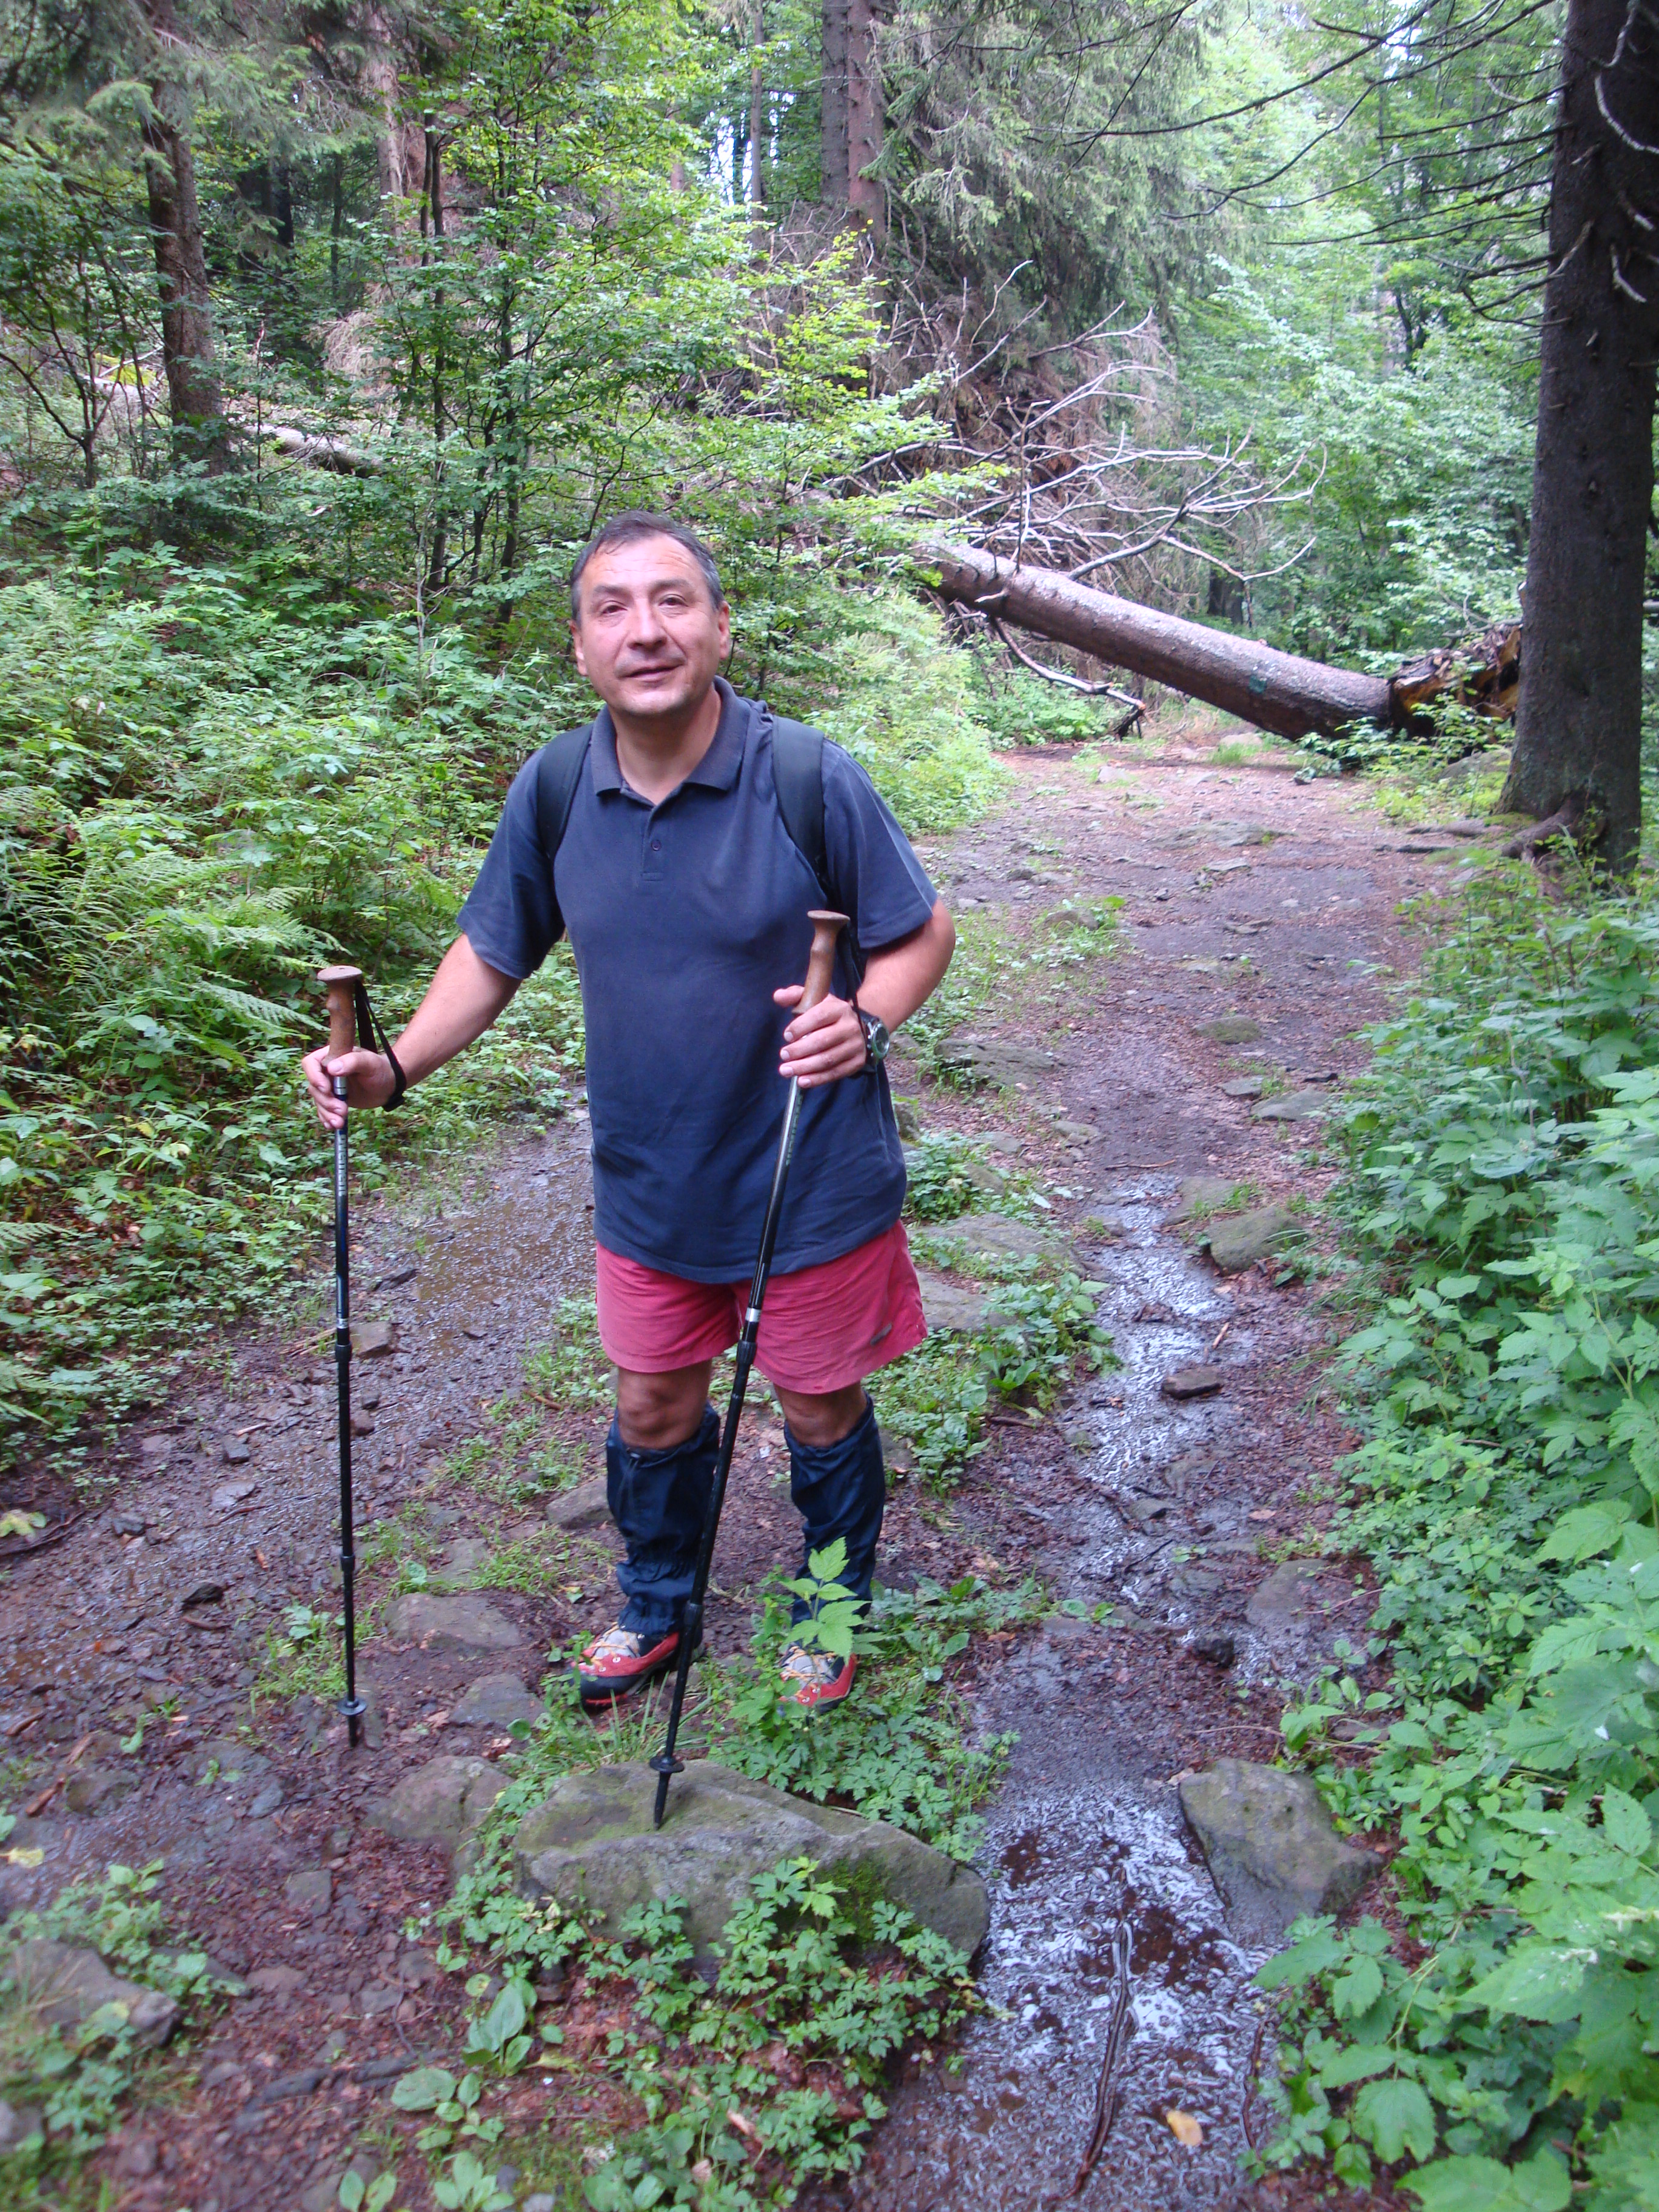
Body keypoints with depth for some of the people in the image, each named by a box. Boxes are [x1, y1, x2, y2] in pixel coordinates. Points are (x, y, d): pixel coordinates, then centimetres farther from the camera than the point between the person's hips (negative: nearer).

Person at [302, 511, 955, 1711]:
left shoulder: (815, 780, -19)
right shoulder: (552, 792, -7)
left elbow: (923, 931, -7)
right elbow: (493, 952, 7)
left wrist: (864, 1023, -26)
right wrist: (395, 1064, -7)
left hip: (813, 1184, -3)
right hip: (647, 1186, 3)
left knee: (820, 1409, 15)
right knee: (653, 1408, 19)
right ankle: (656, 1602, 48)